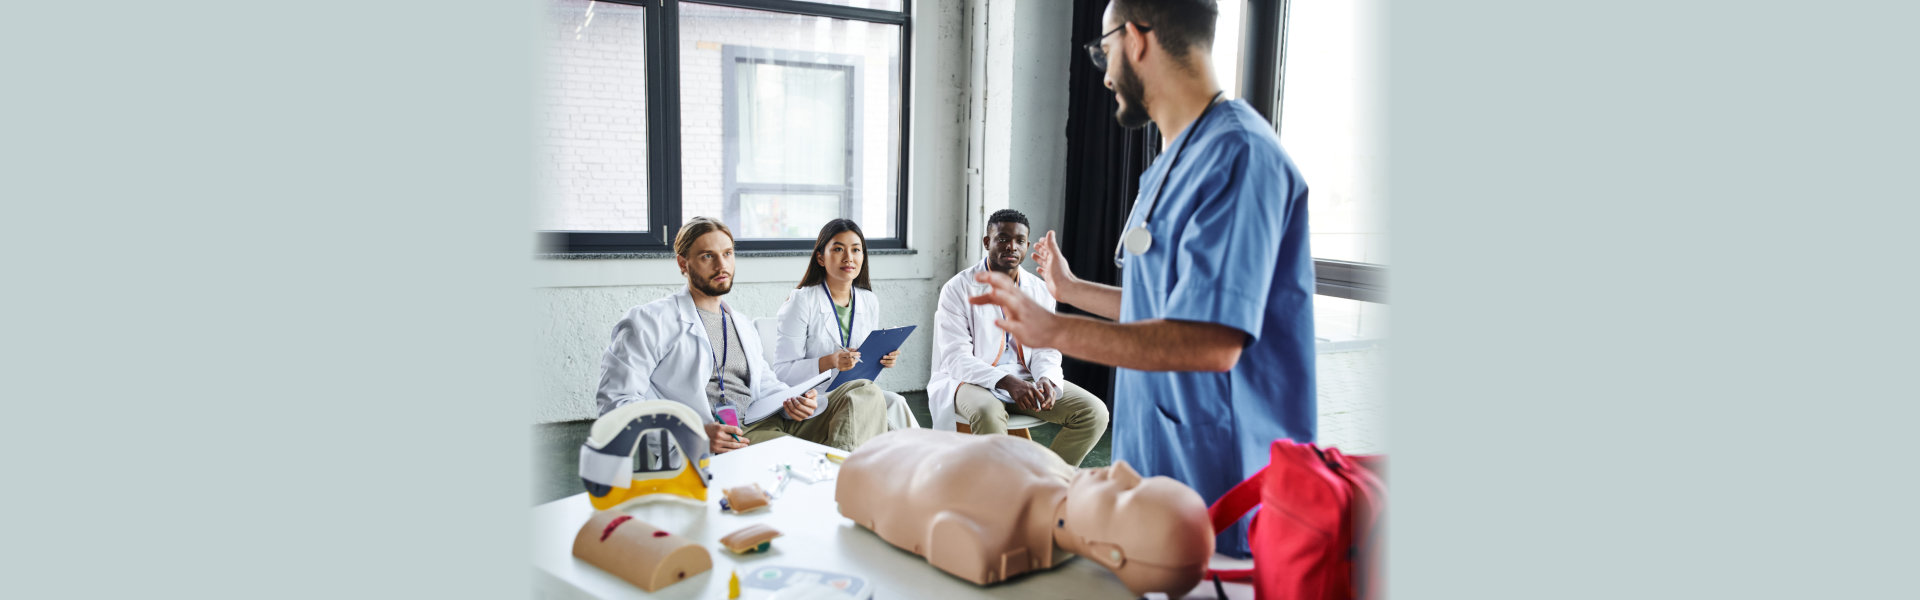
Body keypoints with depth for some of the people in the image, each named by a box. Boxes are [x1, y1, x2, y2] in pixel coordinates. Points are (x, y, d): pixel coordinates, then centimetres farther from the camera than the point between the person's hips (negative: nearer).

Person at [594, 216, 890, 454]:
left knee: (866, 395, -16)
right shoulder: (650, 322, 5)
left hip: (766, 425, 8)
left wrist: (793, 404, 1)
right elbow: (615, 399, -4)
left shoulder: (744, 326, 29)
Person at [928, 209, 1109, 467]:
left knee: (1094, 412, -14)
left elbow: (1046, 349, 8)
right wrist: (1006, 381, -28)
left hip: (1026, 380, 5)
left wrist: (1046, 378, -17)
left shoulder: (1040, 291, 9)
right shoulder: (958, 289, -6)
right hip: (972, 381, -5)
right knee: (988, 412, -40)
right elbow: (956, 358, -14)